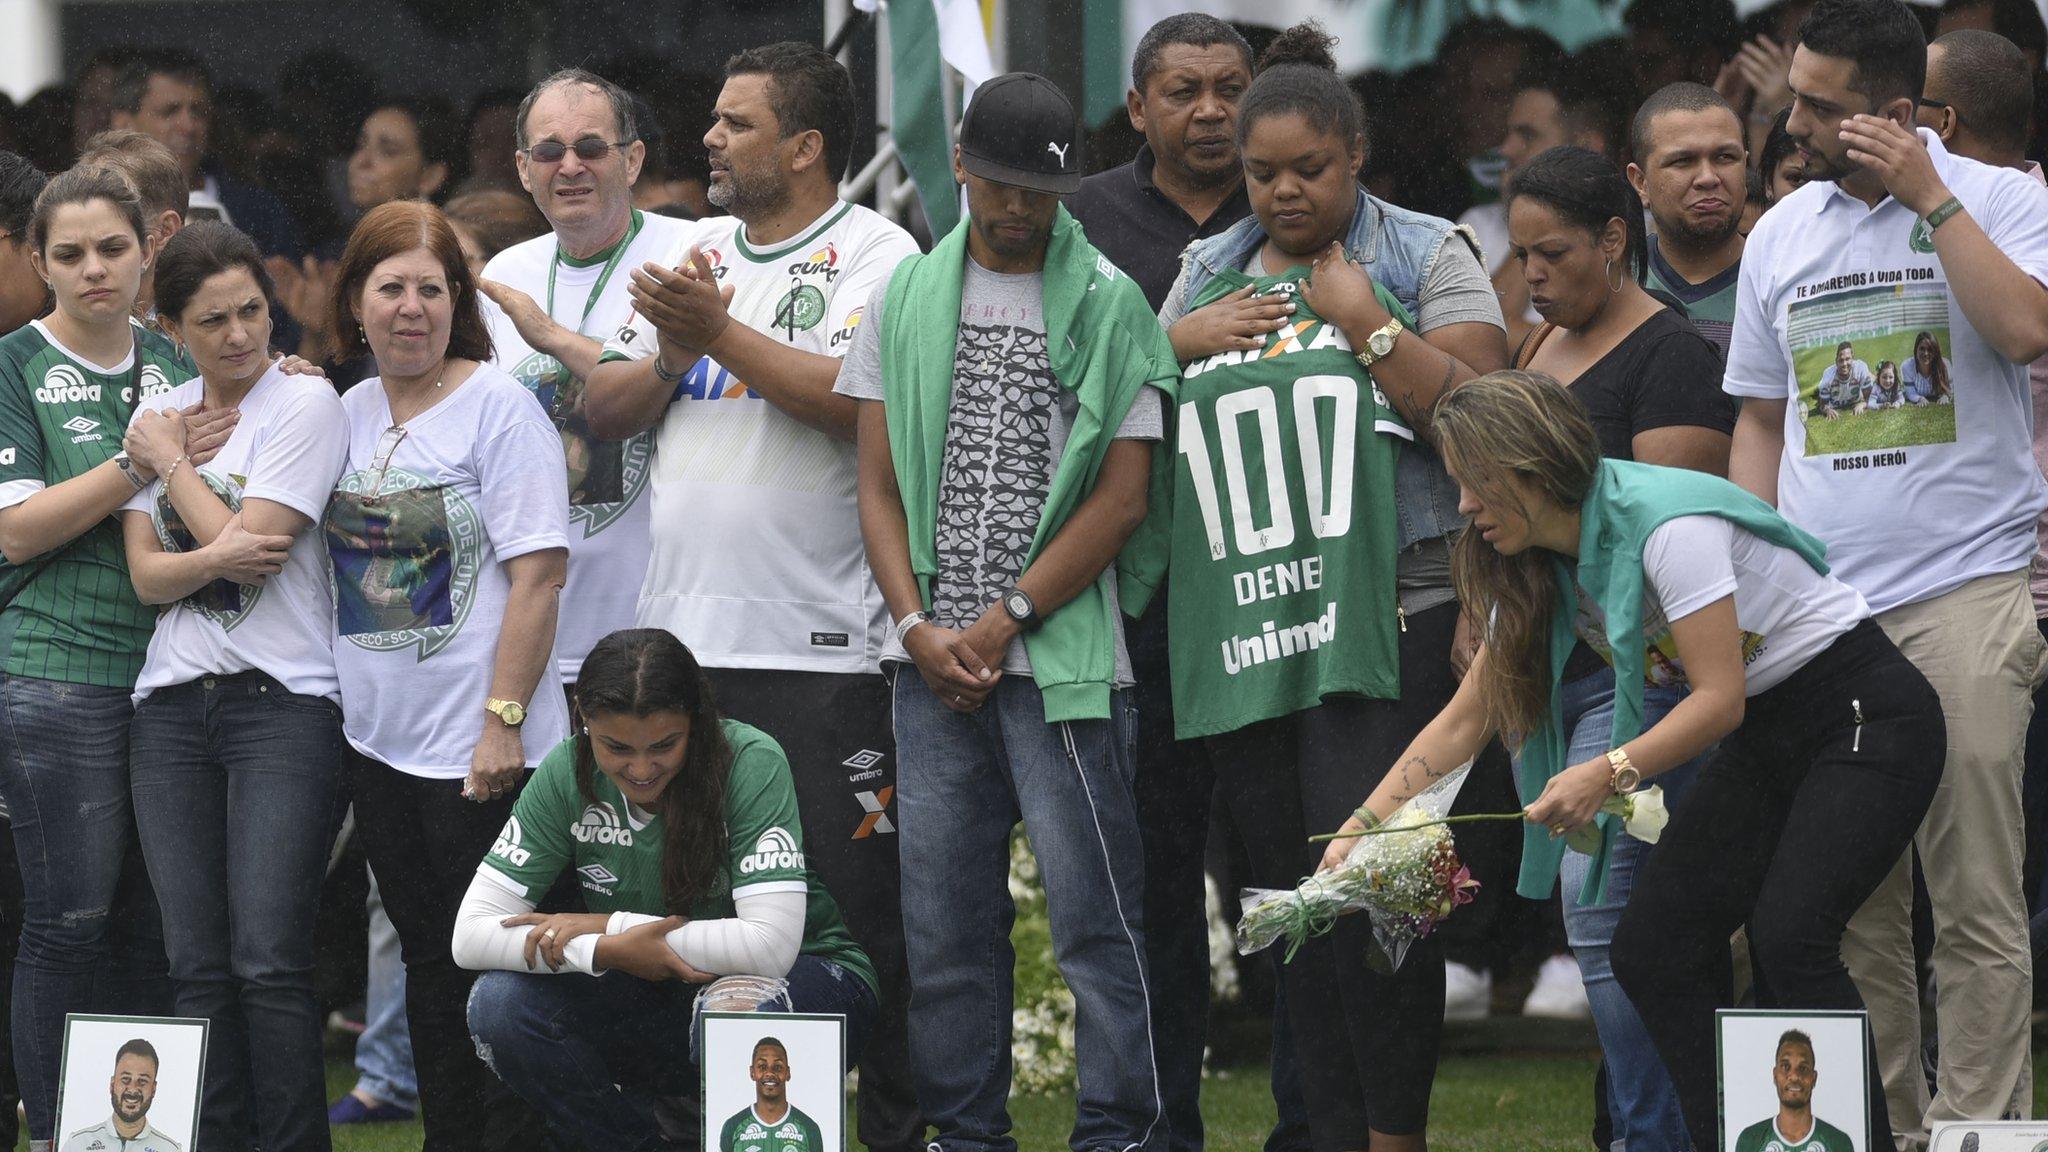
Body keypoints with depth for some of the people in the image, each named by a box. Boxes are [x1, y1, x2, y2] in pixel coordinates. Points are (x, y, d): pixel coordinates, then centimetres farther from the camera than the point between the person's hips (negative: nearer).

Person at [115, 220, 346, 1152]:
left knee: (269, 963, -13)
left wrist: (169, 458, 0)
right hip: (172, 707, 5)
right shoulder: (156, 418, 13)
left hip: (283, 699, -5)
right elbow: (145, 574, 5)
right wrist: (216, 558, -15)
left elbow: (252, 546, -11)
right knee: (198, 968, 1)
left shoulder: (305, 404, -2)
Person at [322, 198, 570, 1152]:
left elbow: (537, 573, -14)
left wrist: (503, 721, -18)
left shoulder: (497, 406, -9)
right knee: (426, 963, 12)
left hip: (476, 750, -7)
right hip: (379, 740, 7)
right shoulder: (351, 413, 10)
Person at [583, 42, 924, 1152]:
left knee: (853, 905, -5)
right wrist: (672, 355, -4)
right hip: (680, 639, 6)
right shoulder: (689, 253, 17)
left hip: (820, 647, -6)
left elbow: (867, 398, -18)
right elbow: (603, 409, 15)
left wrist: (721, 334, -15)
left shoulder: (873, 255, -3)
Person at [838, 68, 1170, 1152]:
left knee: (1093, 914, -6)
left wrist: (1004, 621, -8)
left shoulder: (1108, 306, 0)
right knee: (943, 919, 6)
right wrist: (919, 625, -3)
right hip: (934, 658, 4)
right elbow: (879, 484, 11)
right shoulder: (906, 299, 11)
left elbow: (1122, 496, -5)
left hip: (1060, 652, -4)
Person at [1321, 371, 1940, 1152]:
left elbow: (1719, 699, -26)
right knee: (1651, 948, -4)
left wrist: (1609, 772, -35)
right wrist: (1364, 826, -3)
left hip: (1865, 714, -9)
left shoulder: (1668, 527, -26)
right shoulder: (1541, 571, 1)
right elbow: (1465, 718, 6)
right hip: (1764, 739, 9)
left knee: (1788, 935, -26)